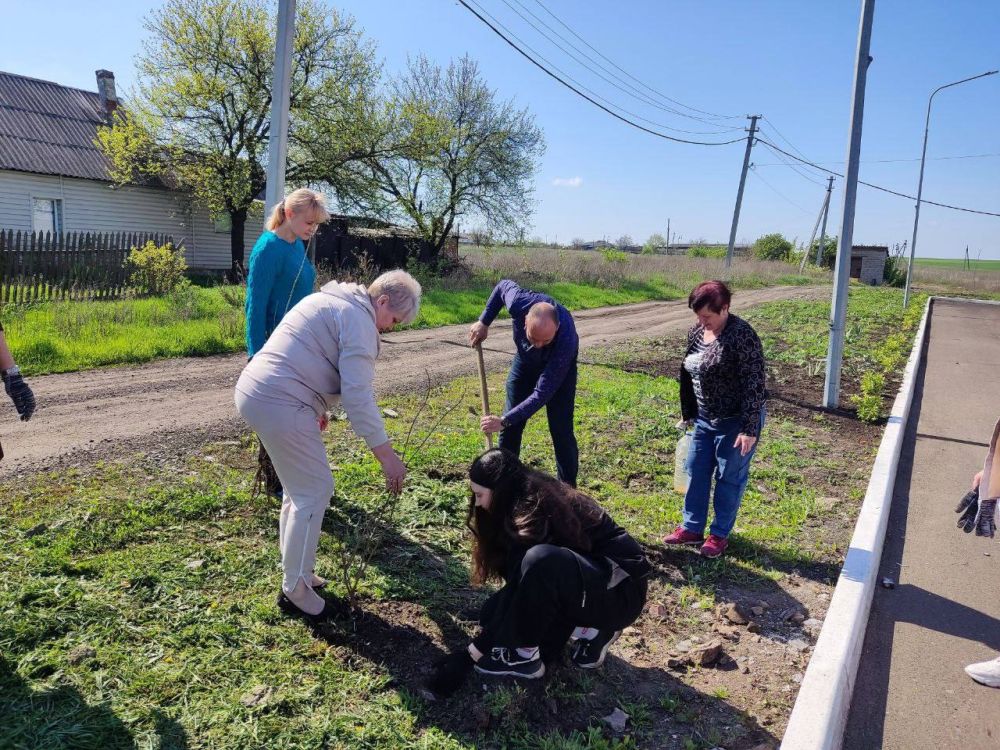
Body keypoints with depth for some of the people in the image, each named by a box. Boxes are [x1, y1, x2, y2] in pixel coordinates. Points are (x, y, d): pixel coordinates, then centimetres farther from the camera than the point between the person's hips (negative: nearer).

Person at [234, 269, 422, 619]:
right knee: (315, 491, -1)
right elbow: (358, 394, -18)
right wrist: (386, 454, -17)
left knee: (300, 488, 20)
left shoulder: (330, 300, 20)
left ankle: (296, 571, 33)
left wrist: (316, 407, 33)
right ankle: (295, 591, 10)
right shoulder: (359, 318, -11)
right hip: (281, 406, -10)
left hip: (253, 392, 10)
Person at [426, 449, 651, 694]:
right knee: (495, 610, 0)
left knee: (540, 561, -36)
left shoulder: (534, 512, -26)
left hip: (620, 589, -9)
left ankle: (524, 656, -15)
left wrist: (469, 656, -20)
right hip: (585, 577, 9)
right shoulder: (531, 497, 0)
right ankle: (590, 628, 8)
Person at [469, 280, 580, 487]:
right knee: (511, 425, 2)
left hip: (559, 366, -3)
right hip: (525, 359, 3)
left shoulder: (566, 340, -44)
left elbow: (541, 394, -39)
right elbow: (504, 285, -10)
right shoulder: (519, 302, -38)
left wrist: (504, 421, -40)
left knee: (561, 429, -8)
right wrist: (484, 322, -13)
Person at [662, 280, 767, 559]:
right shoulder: (696, 332, 1)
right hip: (704, 419, 7)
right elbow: (687, 374, 13)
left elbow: (754, 383, -22)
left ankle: (720, 534, 20)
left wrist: (749, 429, -23)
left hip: (736, 421, -7)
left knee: (729, 477, 6)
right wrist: (687, 413, 17)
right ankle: (692, 528, 26)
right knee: (696, 472, 12)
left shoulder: (742, 335, -21)